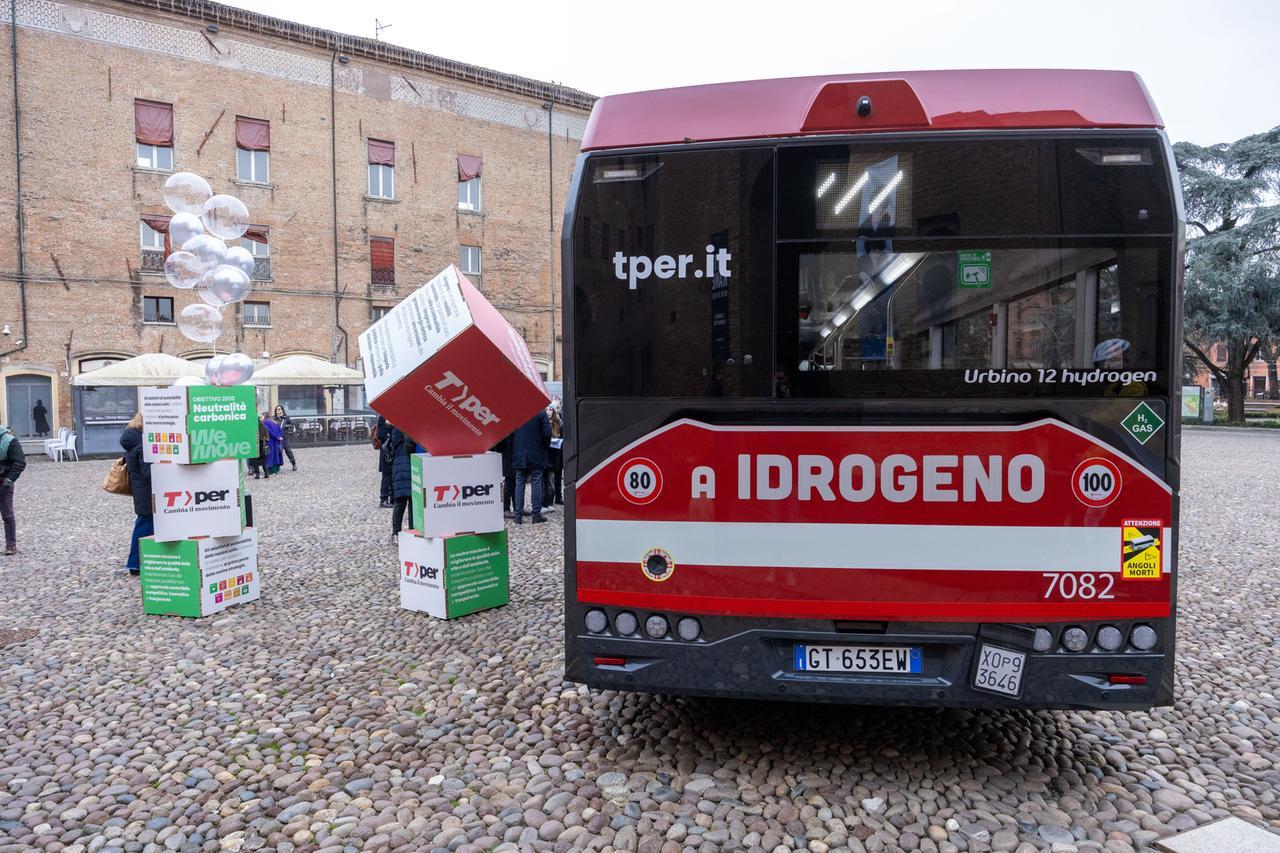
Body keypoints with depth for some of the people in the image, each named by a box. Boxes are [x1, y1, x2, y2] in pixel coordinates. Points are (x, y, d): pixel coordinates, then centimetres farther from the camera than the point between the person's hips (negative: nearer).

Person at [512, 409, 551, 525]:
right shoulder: (541, 413, -9)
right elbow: (547, 433, -12)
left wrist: (513, 451, 14)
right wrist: (545, 446, 6)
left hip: (519, 455, 3)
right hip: (536, 455, -3)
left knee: (519, 483, 7)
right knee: (536, 483, 3)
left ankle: (518, 515, 7)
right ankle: (536, 514, 4)